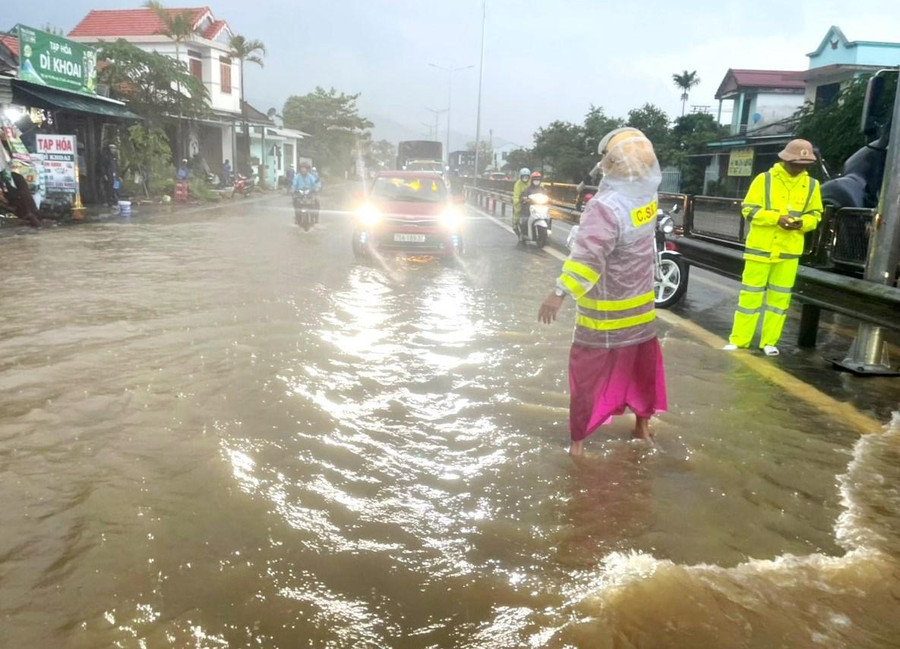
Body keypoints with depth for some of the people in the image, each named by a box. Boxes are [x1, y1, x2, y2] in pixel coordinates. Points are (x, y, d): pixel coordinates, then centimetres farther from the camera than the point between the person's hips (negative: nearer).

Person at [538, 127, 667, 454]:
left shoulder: (608, 206, -26)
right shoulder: (647, 196, -1)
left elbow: (587, 255, -34)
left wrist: (560, 293, -35)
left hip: (606, 311, -7)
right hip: (640, 303, 8)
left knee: (590, 371, 2)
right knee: (642, 365, 20)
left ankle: (579, 437, 9)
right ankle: (643, 422, 36)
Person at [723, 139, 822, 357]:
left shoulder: (812, 185, 7)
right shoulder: (764, 179, -3)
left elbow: (815, 215, 13)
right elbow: (749, 209, -6)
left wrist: (802, 223, -10)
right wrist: (776, 217, -19)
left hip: (789, 251, 3)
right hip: (760, 247, -3)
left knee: (780, 297, 6)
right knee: (750, 294, 2)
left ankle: (769, 342, 16)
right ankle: (738, 340, 10)